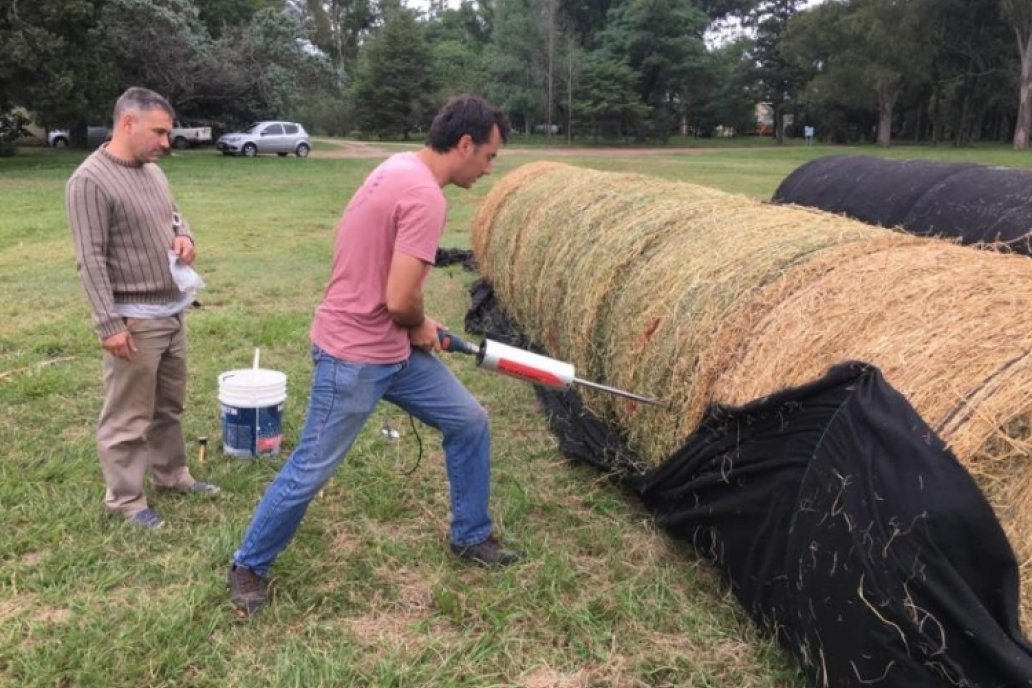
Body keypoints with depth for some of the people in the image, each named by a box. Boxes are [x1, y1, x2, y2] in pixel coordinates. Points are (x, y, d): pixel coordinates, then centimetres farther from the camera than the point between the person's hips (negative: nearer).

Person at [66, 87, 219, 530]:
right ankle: (125, 500, 16)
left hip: (172, 313, 8)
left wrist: (183, 236, 1)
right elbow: (90, 260, -18)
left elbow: (174, 216, 25)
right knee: (128, 416, 3)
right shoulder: (90, 181, -16)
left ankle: (172, 475, 36)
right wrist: (109, 324, -20)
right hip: (134, 321, -8)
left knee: (169, 406, 20)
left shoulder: (152, 171, 9)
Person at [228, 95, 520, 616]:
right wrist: (420, 328, -6)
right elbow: (401, 300, -28)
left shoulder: (400, 168, 7)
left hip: (395, 348, 10)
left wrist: (418, 327, 12)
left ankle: (471, 537, 31)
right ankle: (248, 567, 27)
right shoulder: (425, 195, -24)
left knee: (469, 423, 15)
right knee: (310, 471, 5)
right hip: (354, 359, -10)